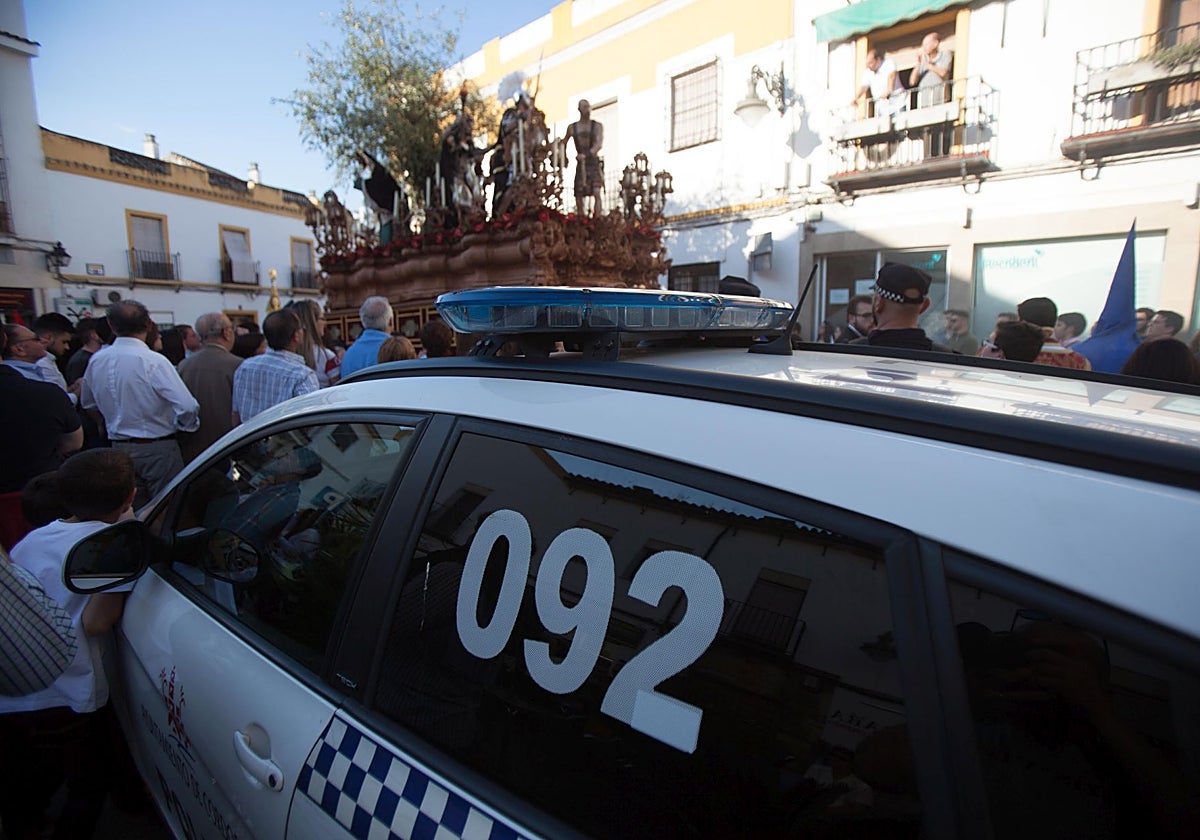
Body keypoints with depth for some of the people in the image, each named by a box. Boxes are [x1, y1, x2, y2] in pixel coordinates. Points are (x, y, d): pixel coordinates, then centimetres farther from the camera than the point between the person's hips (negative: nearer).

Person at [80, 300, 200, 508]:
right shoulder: (154, 362, -18)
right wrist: (186, 427, -6)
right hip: (157, 449, -6)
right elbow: (187, 407, -25)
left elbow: (88, 403, 16)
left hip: (119, 448, 6)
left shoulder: (96, 361, 1)